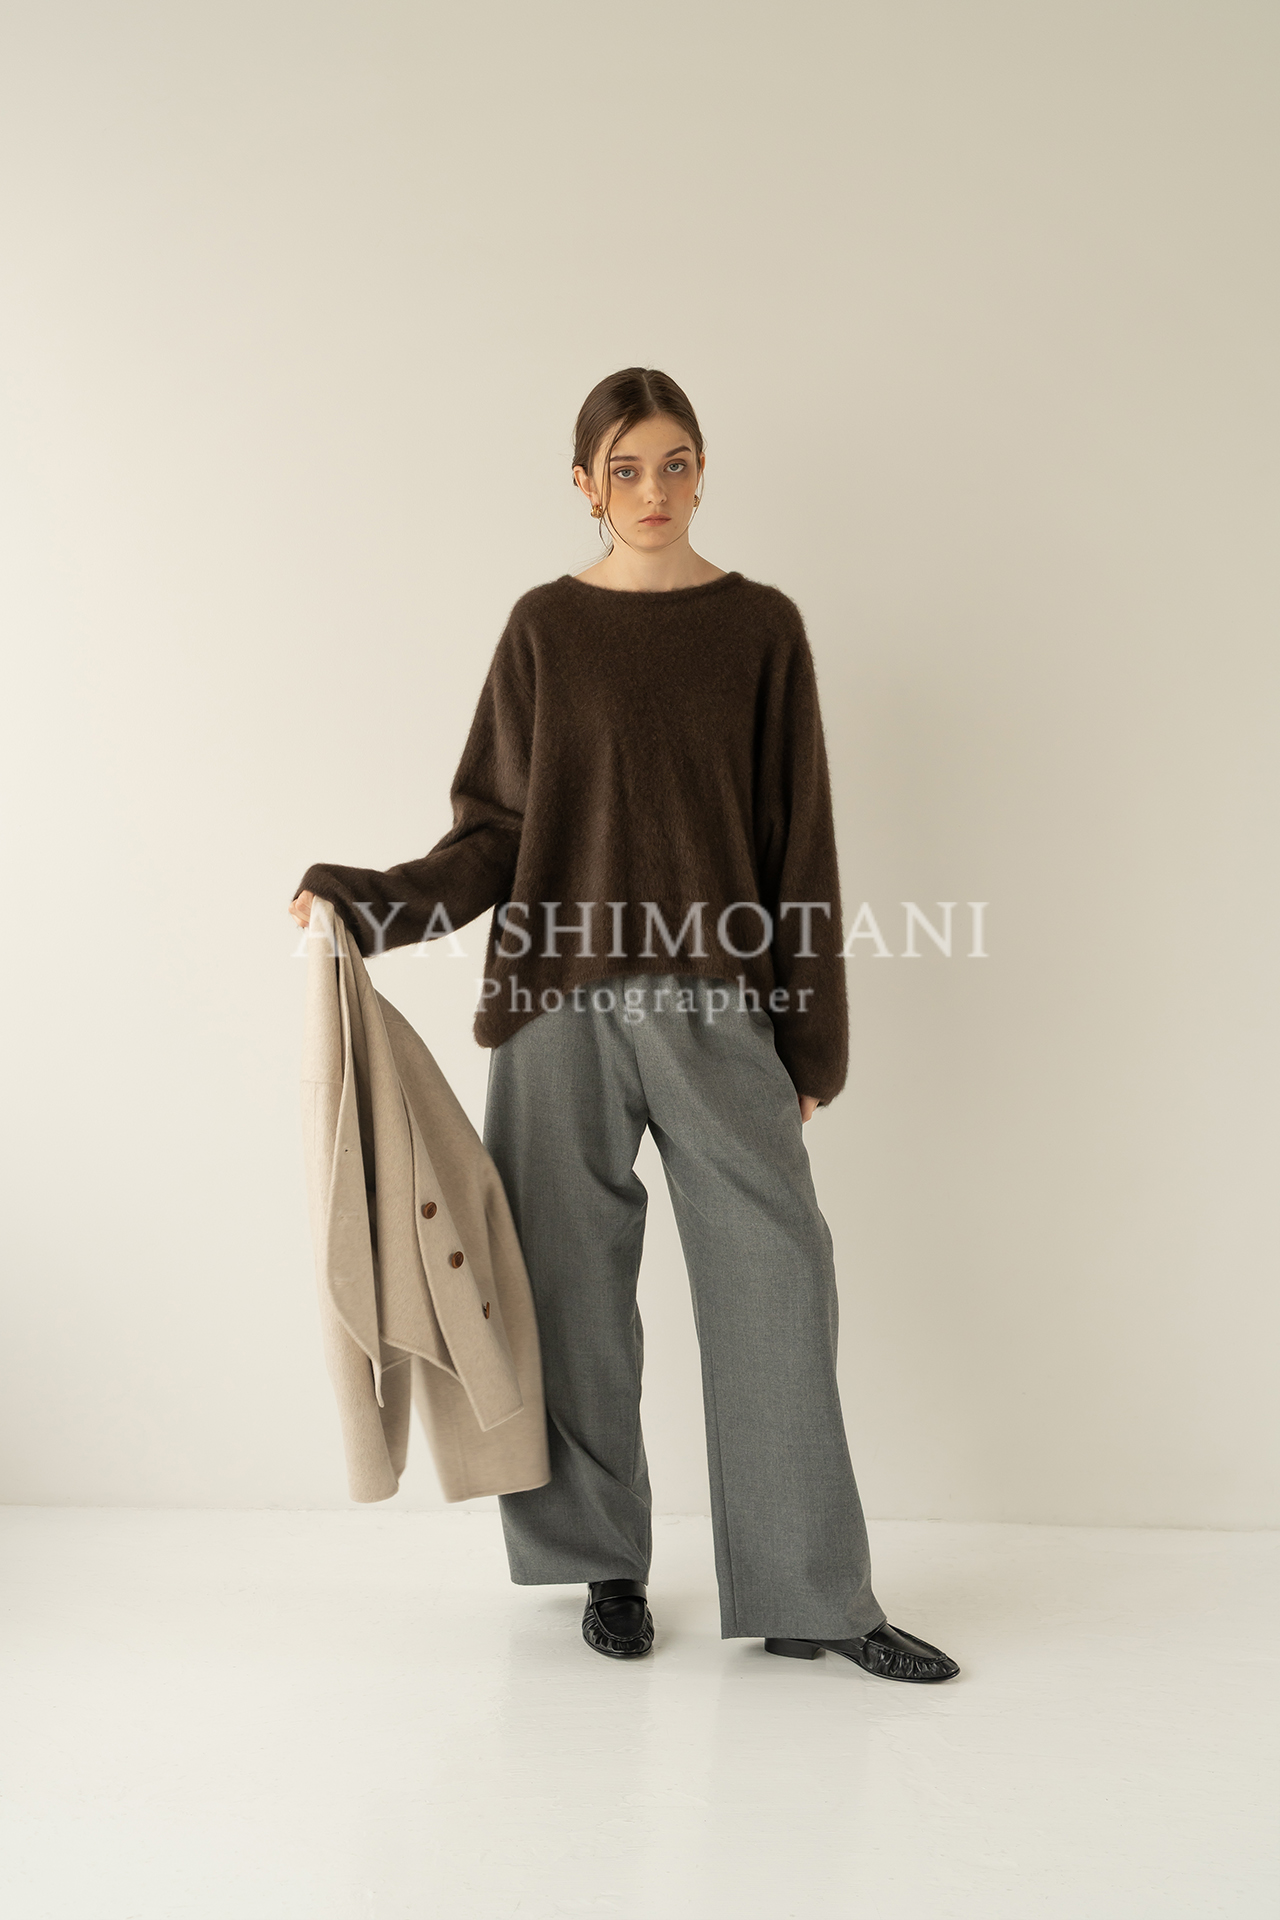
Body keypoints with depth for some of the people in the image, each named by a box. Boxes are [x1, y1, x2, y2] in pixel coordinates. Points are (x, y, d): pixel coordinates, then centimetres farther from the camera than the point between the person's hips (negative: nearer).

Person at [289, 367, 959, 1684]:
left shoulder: (761, 628, 6)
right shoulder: (545, 627, 6)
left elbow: (799, 842, 4)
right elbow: (496, 832, 5)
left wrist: (813, 1039, 1)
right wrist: (371, 904, -12)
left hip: (716, 998, 0)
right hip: (563, 995, 1)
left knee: (775, 1273, -4)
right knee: (577, 1285, 5)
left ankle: (812, 1595, 7)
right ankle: (606, 1563, 21)